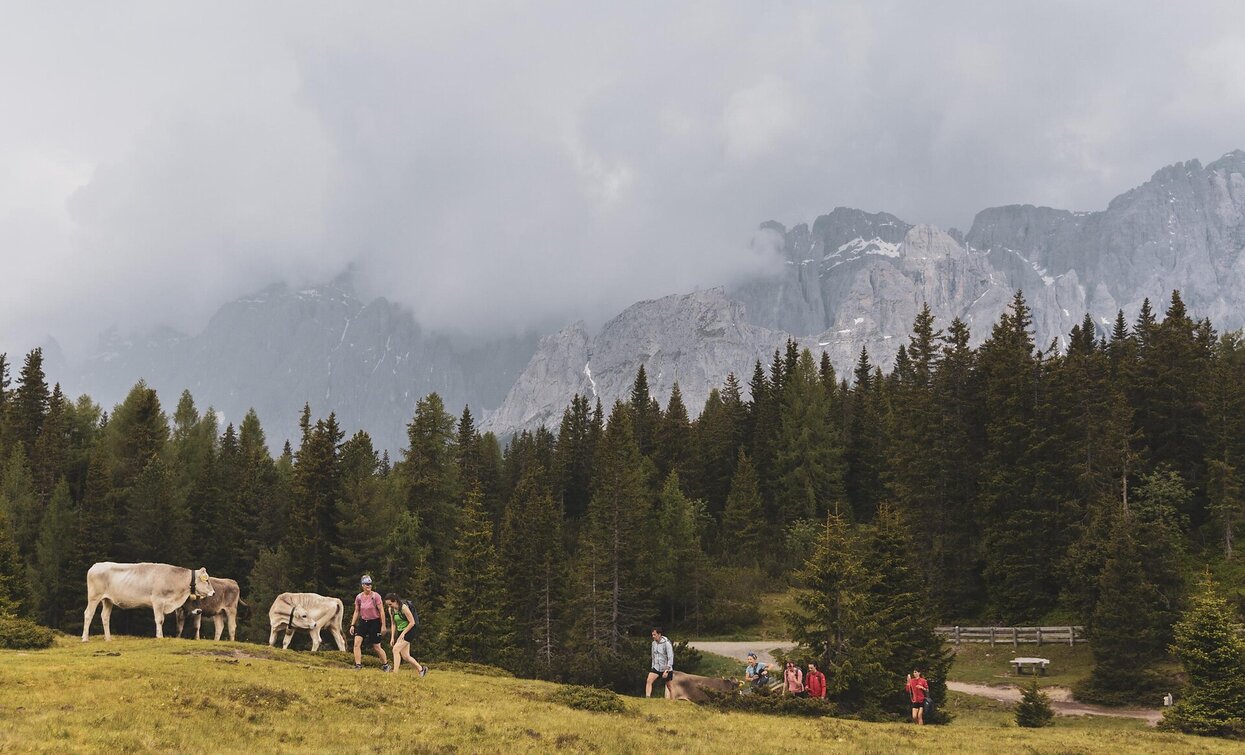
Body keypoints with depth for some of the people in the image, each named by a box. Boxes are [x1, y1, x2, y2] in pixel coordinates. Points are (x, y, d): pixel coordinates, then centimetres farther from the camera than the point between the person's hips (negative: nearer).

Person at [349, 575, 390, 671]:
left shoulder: (375, 596, -12)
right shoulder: (359, 597, -1)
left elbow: (381, 611, -9)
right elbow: (356, 612, 9)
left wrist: (383, 625, -11)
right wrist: (352, 625, 4)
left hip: (374, 623, -4)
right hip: (363, 622, 4)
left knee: (376, 647, 3)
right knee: (357, 643, -14)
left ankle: (385, 664, 23)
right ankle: (358, 665, -9)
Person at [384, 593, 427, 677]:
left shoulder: (404, 607, -19)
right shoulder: (391, 610, 2)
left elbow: (412, 622, -17)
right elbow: (393, 624, 11)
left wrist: (403, 634, -19)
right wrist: (392, 637, 5)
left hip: (409, 631, -8)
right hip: (400, 632, 8)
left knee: (396, 649, -21)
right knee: (405, 656, 6)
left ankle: (395, 672, -20)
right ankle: (421, 669, 24)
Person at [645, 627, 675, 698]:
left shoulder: (666, 643, -16)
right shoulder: (654, 643, 4)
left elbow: (671, 658, -17)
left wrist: (666, 670, -21)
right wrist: (652, 666, 14)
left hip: (666, 669, -5)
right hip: (656, 667, 5)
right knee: (649, 681, -16)